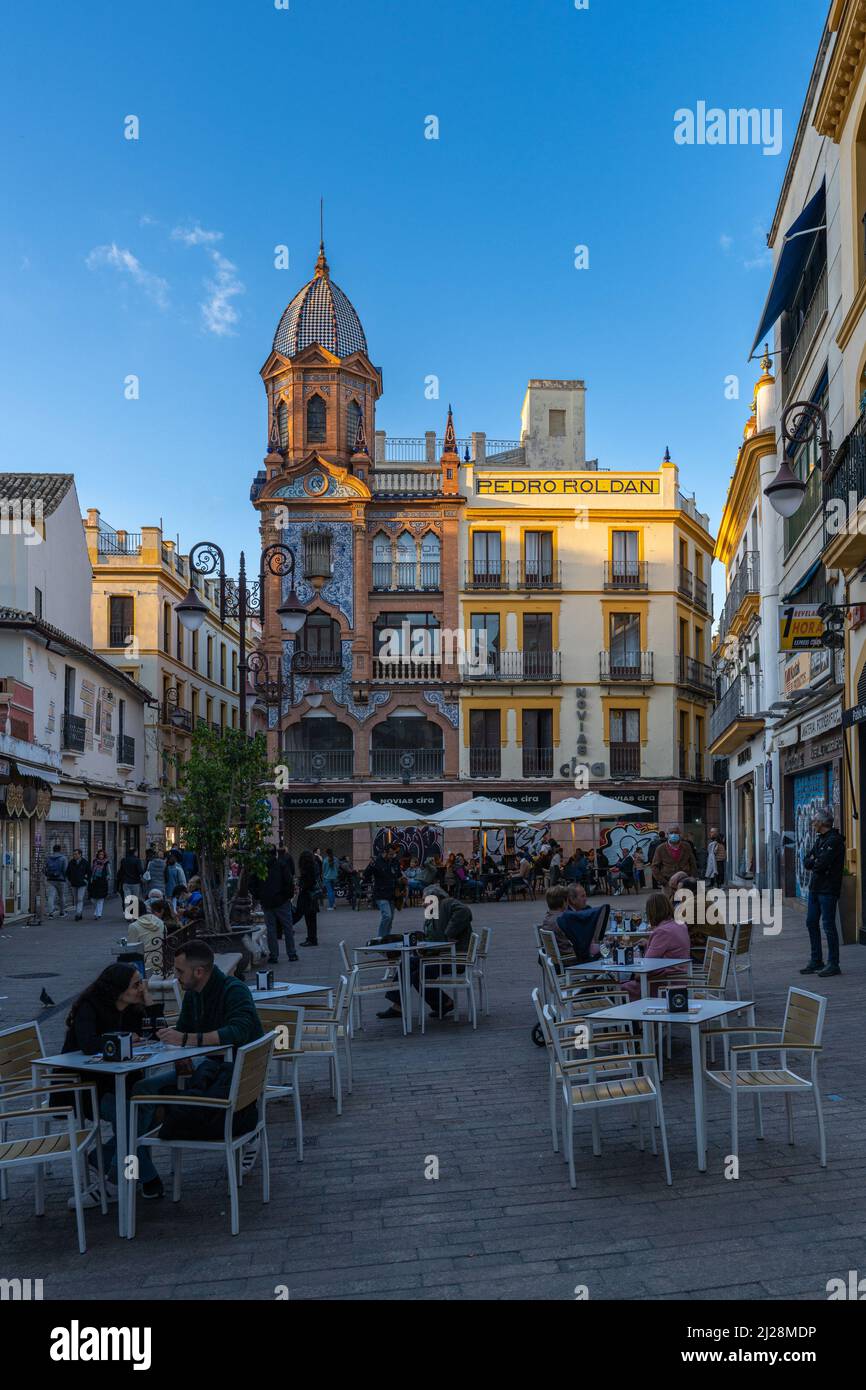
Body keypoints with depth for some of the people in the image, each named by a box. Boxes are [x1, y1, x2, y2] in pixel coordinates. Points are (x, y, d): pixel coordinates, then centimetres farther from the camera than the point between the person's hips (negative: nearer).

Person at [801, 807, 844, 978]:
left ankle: (833, 965, 4)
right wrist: (815, 862, -8)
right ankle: (816, 962, 21)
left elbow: (821, 864, -22)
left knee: (828, 925, -4)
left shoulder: (834, 840, -14)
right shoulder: (819, 839, 15)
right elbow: (806, 862, 12)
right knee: (811, 923, 12)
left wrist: (813, 862, -2)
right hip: (815, 887, 9)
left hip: (828, 889, -9)